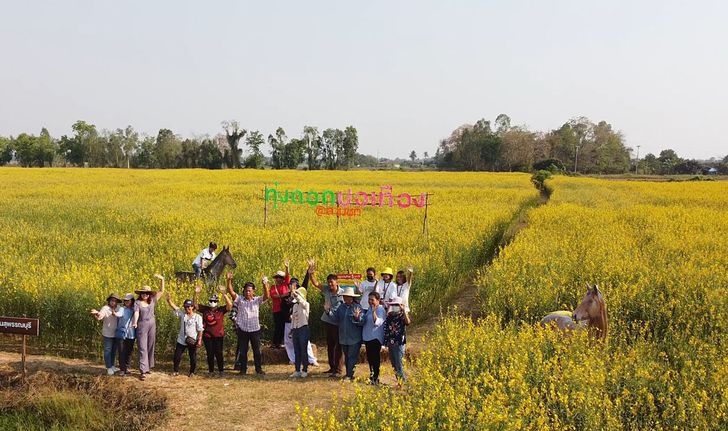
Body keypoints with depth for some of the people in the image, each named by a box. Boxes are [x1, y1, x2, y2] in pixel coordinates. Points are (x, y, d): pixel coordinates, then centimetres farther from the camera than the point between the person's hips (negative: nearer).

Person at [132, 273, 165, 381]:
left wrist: (162, 280, -2)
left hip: (152, 326, 4)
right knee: (143, 348, -7)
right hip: (142, 326, -4)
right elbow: (136, 313, -19)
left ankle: (148, 367, 22)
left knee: (150, 347, 10)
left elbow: (162, 291, 8)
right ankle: (143, 371, -12)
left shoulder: (152, 301, 5)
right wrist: (135, 322, -37)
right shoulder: (137, 302, -6)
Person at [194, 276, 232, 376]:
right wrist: (196, 293, -16)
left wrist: (224, 294, -27)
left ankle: (220, 371, 9)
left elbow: (230, 305, -19)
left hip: (218, 335, -2)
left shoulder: (221, 310, -4)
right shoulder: (205, 309, 3)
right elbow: (195, 305, -1)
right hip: (207, 336, 2)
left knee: (218, 353, -1)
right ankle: (211, 371, 20)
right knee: (210, 354, 9)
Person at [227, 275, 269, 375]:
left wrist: (265, 284, -30)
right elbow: (231, 291, -9)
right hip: (242, 329, 0)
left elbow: (266, 296, -14)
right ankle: (243, 369, 17)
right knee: (242, 351, 8)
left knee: (257, 350, 7)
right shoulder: (240, 299, 2)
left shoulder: (257, 300, 2)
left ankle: (259, 368, 18)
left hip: (255, 329, 0)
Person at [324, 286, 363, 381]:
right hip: (343, 337, 6)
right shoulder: (340, 306, 4)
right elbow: (335, 317, -1)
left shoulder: (358, 307, -11)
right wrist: (328, 311, -14)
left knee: (352, 356, -2)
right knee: (346, 356, 16)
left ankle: (350, 375, 2)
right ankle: (348, 373, 26)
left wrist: (357, 317, -37)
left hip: (354, 338, -6)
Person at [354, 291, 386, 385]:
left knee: (375, 357, -6)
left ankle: (376, 378, -2)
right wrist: (358, 317, -2)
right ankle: (371, 375, 24)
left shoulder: (381, 310, -12)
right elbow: (362, 322, 19)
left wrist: (374, 312, -36)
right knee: (369, 357, 14)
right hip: (367, 337, 8)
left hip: (376, 337, -8)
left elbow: (378, 323, -24)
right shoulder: (368, 309, 13)